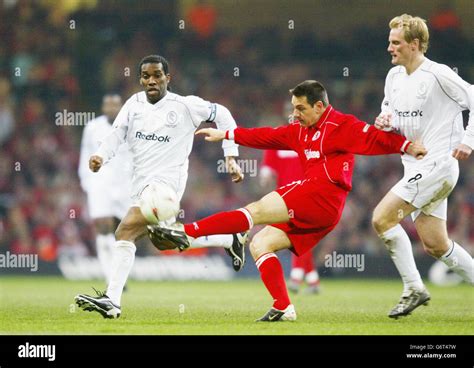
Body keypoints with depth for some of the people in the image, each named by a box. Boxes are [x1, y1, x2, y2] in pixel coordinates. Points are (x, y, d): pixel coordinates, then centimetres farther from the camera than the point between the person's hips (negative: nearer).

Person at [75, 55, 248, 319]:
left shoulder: (185, 106, -4)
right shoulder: (134, 104, 9)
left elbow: (222, 115, 7)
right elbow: (117, 135, 1)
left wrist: (231, 158, 4)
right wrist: (101, 156, -20)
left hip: (167, 180, -8)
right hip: (142, 182, 8)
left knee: (126, 231, -24)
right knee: (164, 242, 20)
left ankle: (112, 301, -27)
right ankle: (231, 239, 37)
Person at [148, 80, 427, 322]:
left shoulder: (340, 125, -1)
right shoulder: (301, 130, 24)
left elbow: (373, 138, -10)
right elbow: (269, 137, 29)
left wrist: (406, 146, -24)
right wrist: (226, 135, 29)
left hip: (323, 195, -10)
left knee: (256, 211, -16)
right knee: (260, 244, 5)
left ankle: (188, 232, -24)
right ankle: (284, 308, -7)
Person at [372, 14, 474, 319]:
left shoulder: (438, 75, -14)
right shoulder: (394, 76, 10)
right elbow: (391, 111, 22)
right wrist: (386, 120, -1)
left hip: (438, 165, -9)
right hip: (416, 167, 9)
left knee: (383, 218, -16)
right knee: (435, 245, 9)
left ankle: (414, 289, -8)